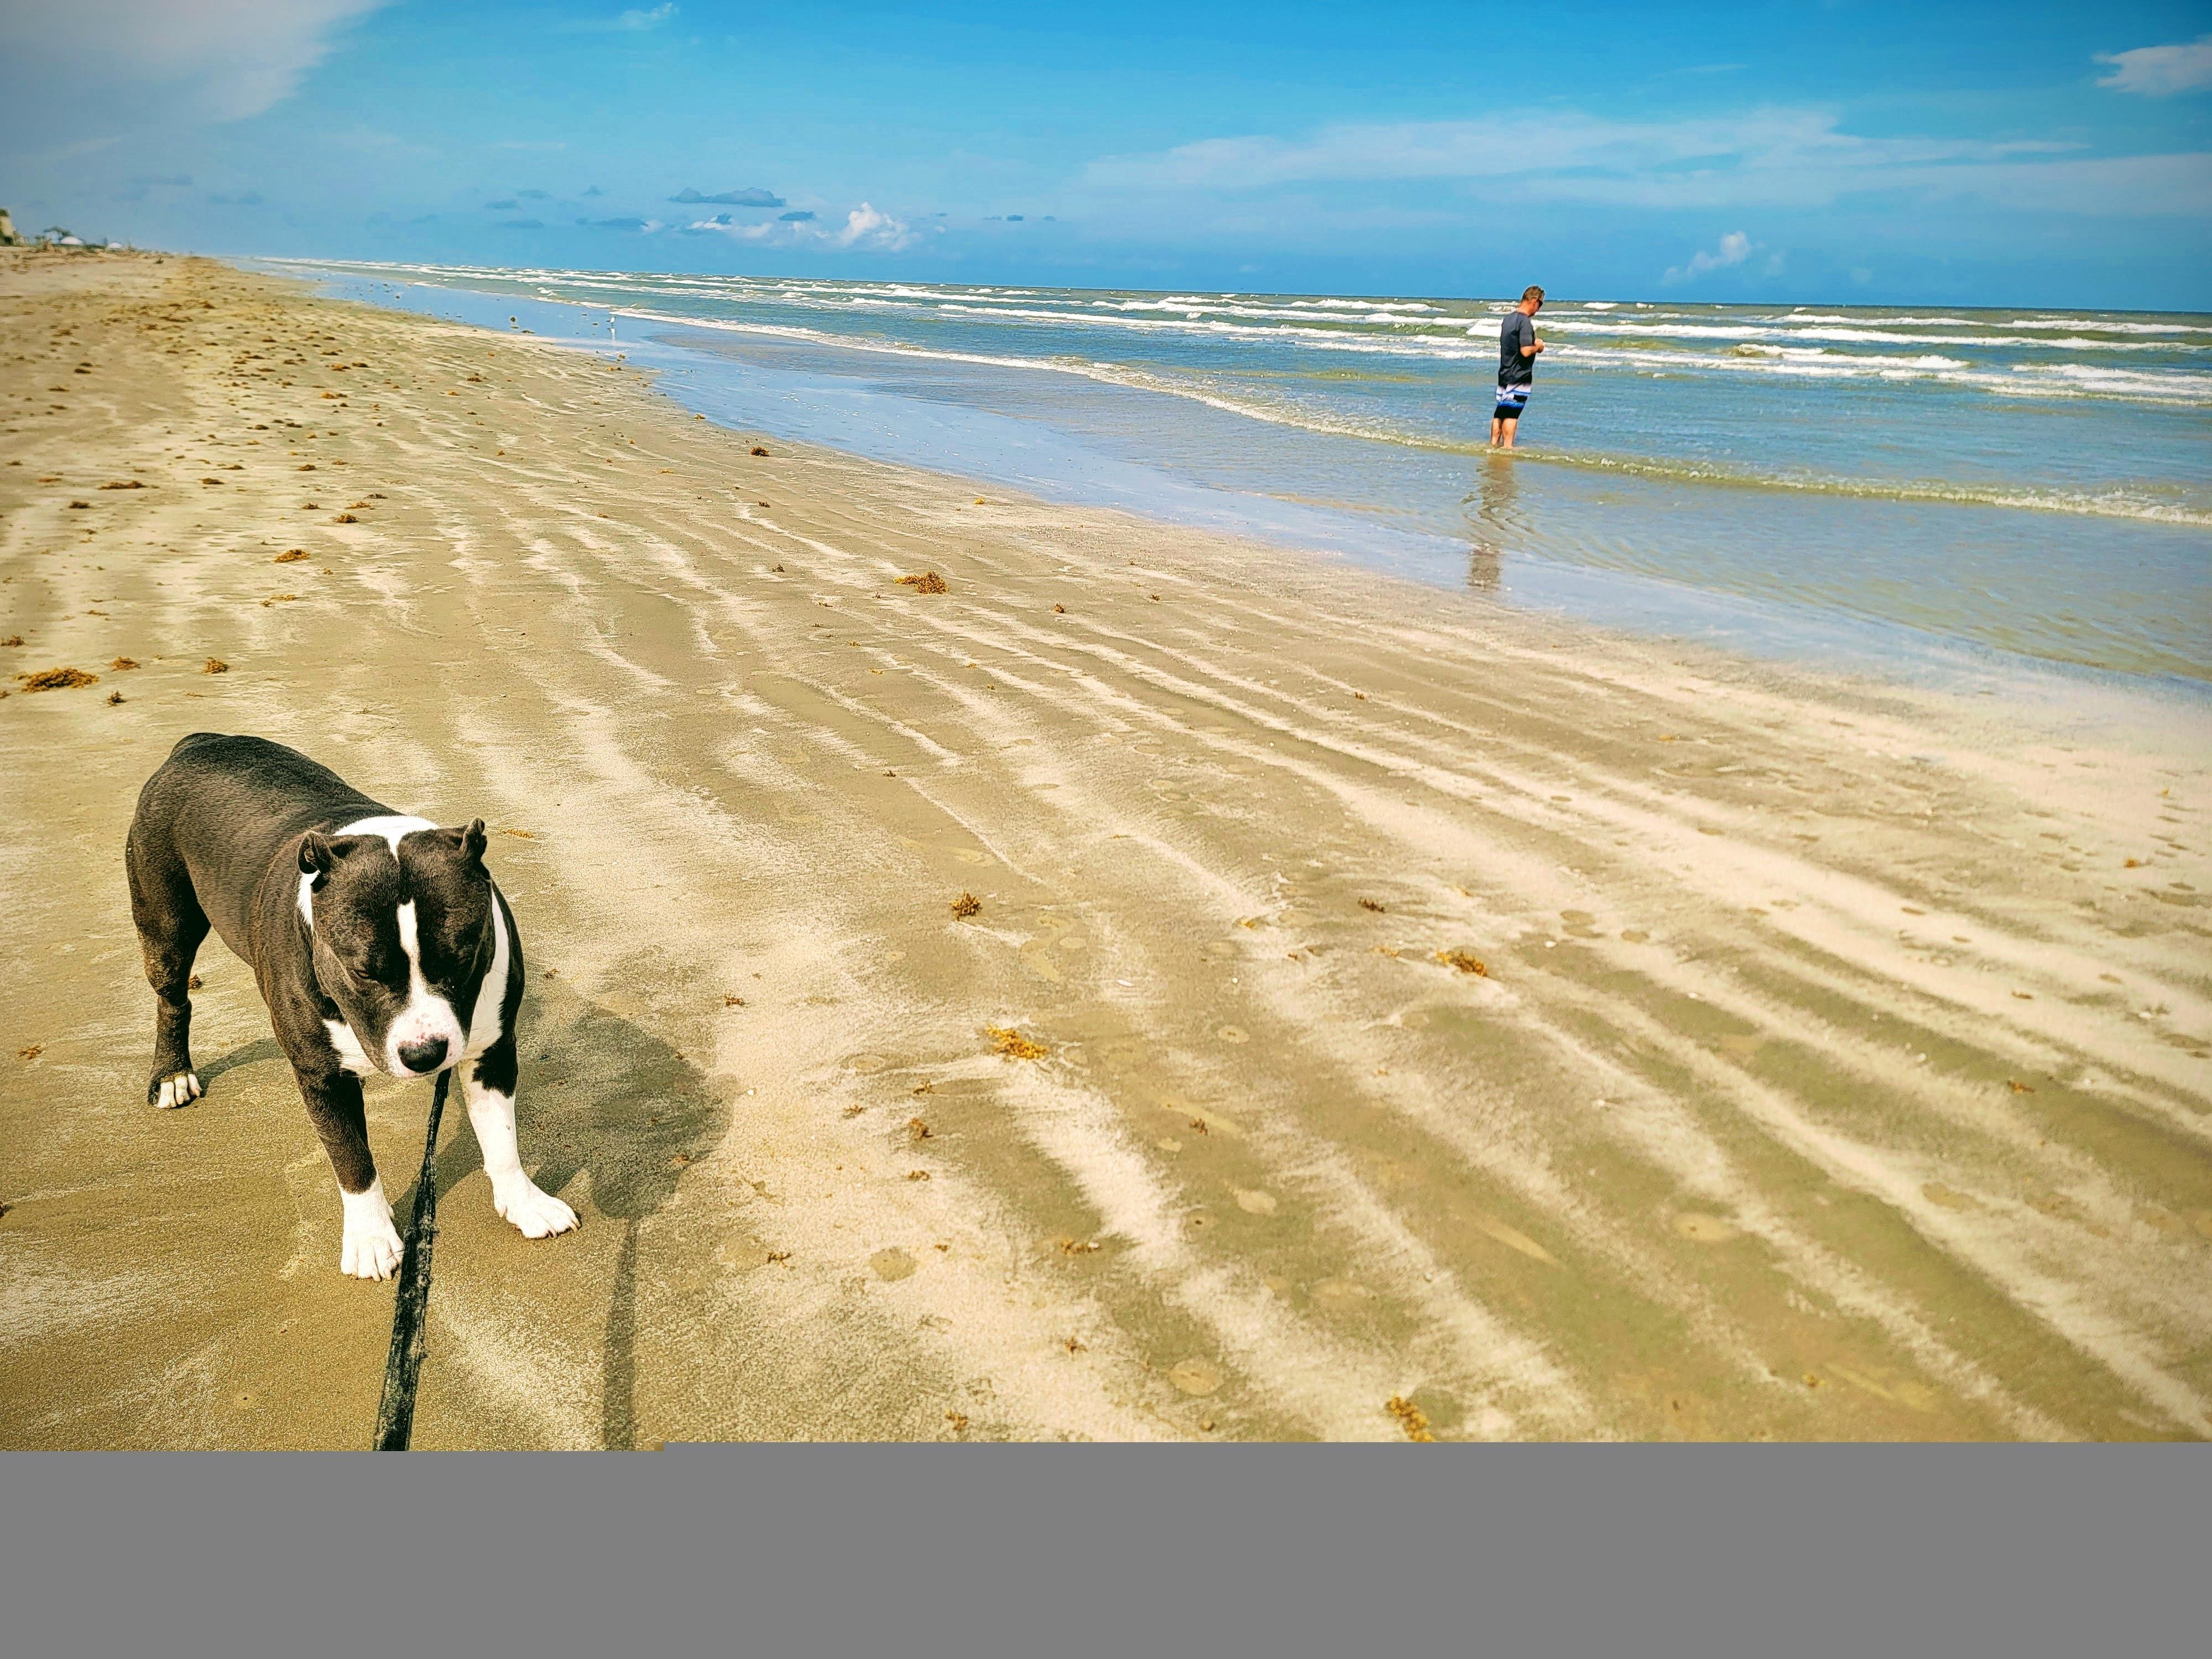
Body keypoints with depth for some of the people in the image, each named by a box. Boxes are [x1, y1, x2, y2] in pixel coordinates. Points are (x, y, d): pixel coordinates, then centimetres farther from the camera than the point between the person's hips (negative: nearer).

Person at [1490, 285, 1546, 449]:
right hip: (1519, 376, -8)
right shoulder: (1525, 322, -18)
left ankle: (1494, 442, 19)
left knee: (1501, 410, 13)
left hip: (1505, 372, 8)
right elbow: (1526, 351, -24)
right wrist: (1538, 346, -5)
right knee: (1512, 412, -4)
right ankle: (1507, 446, -1)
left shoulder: (1509, 318, 9)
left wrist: (1533, 343, 15)